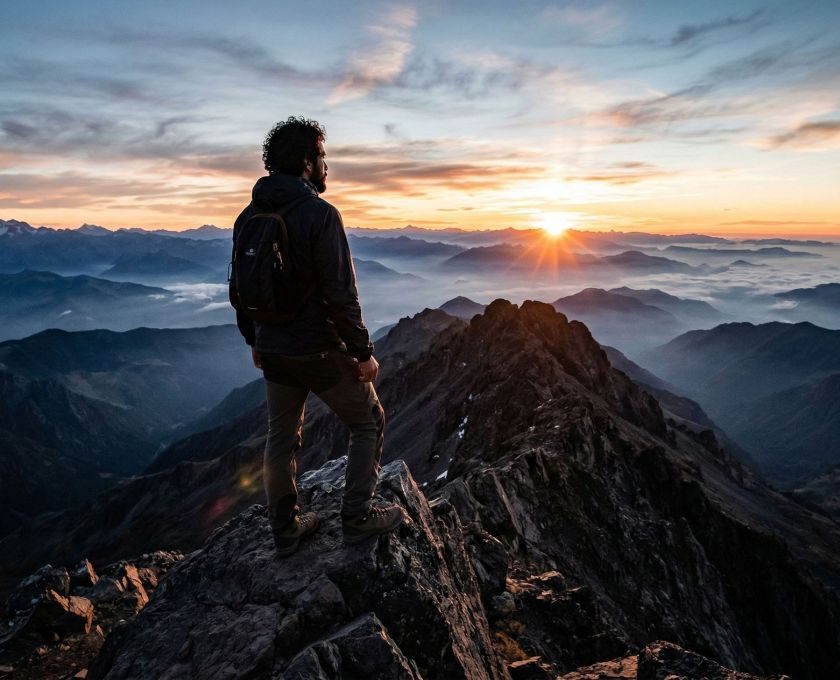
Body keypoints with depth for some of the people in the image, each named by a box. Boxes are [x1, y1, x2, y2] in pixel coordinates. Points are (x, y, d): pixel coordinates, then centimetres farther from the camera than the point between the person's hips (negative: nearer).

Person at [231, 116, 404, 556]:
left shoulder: (249, 216, 5)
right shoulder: (320, 214, -17)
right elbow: (341, 294, -20)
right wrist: (363, 352, -12)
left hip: (273, 352, 7)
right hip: (319, 351, -7)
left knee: (281, 437, 18)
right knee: (368, 422, 13)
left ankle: (285, 529, 31)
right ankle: (357, 518, 18)